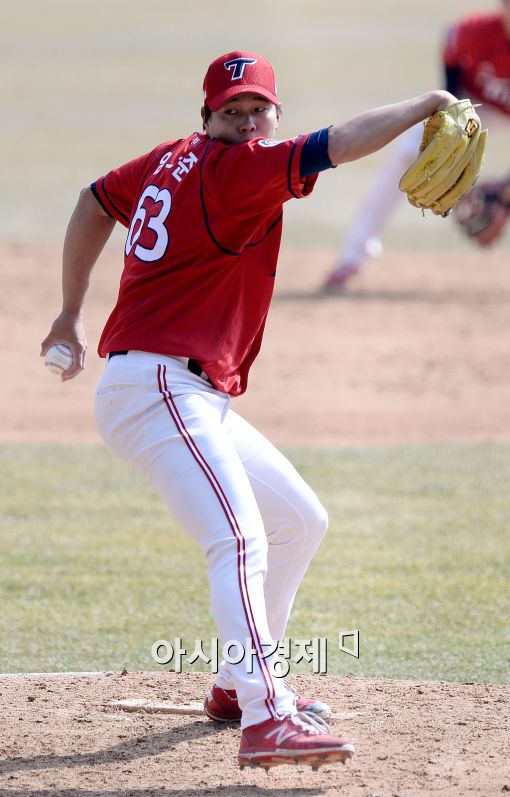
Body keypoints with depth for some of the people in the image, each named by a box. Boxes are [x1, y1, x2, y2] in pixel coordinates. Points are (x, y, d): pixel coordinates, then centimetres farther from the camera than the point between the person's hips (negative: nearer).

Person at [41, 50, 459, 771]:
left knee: (301, 521, 21)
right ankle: (266, 719, -41)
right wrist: (428, 105, -10)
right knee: (240, 539, -27)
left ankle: (241, 684, 25)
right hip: (157, 387, -11)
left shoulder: (172, 160, 15)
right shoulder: (234, 169, -12)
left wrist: (72, 317, 34)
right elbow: (340, 144, -21)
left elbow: (93, 203, 28)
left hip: (198, 405, 11)